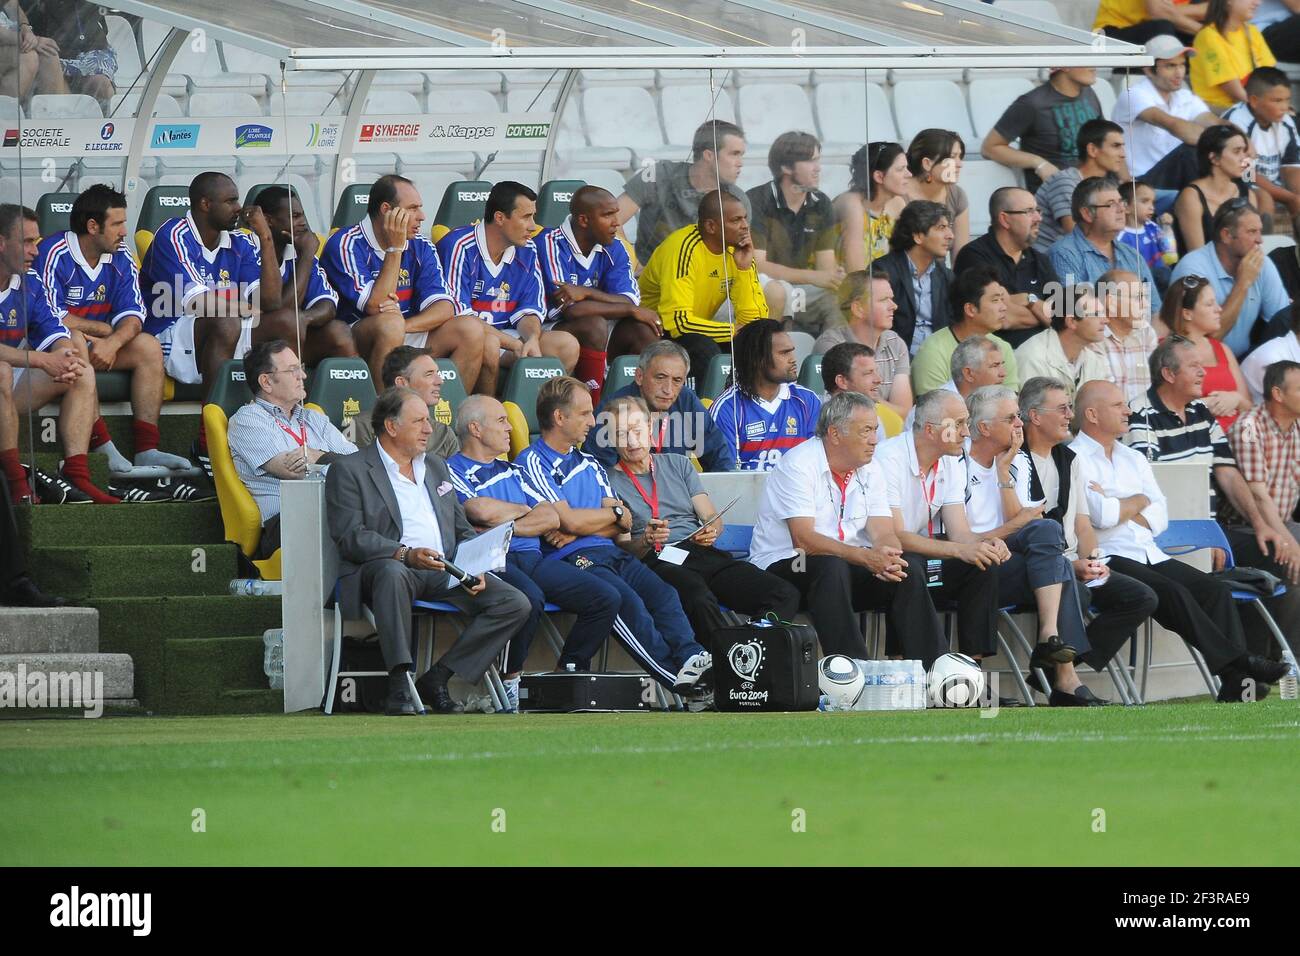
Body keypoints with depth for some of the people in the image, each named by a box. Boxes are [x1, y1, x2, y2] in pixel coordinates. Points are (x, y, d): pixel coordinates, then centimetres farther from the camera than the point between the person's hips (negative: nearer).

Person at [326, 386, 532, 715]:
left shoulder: (436, 467, 26)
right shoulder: (349, 470, 4)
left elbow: (463, 530, 25)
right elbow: (350, 536, -9)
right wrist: (406, 555, -23)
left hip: (445, 573, 6)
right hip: (387, 567, -6)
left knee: (516, 604, -14)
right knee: (392, 573, -43)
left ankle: (438, 678, -14)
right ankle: (400, 685, -39)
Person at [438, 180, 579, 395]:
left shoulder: (527, 252, 8)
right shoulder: (460, 246, -14)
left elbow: (528, 311, 9)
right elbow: (458, 313, -18)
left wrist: (532, 339, -17)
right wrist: (516, 345, -21)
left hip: (504, 334, 6)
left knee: (567, 345, -12)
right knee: (489, 345, -38)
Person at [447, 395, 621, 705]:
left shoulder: (512, 471, 27)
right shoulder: (452, 471, 5)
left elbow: (551, 518, 14)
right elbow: (481, 511, -13)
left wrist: (504, 526, -3)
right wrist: (524, 510, 7)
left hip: (532, 559, 7)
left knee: (606, 598, -10)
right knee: (530, 597, -39)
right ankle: (510, 679, -19)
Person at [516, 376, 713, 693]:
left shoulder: (589, 465, 26)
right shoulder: (532, 462, 1)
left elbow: (624, 523, 16)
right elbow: (570, 520, -10)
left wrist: (581, 529, -3)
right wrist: (613, 513, 8)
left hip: (612, 553, 7)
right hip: (572, 560, -7)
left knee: (663, 594, -21)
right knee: (627, 602, -31)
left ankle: (691, 658, -39)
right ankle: (677, 675, -38)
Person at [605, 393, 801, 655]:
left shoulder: (678, 464, 23)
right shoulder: (610, 482, 9)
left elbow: (712, 518, 17)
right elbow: (623, 546, 0)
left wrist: (711, 532, -7)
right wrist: (645, 541, -23)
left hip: (702, 553, 5)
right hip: (658, 562, -5)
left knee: (785, 594, -20)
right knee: (700, 599, -42)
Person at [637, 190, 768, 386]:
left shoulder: (738, 250, -2)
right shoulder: (684, 248, -23)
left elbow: (756, 319, -7)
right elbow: (677, 321, -30)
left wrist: (744, 267, -17)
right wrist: (735, 330, -26)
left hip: (696, 332, 7)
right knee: (705, 349, -33)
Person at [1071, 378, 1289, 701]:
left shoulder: (1133, 459, 25)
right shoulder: (1073, 459, 1)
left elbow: (1159, 519, 13)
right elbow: (1100, 515, -14)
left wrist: (1116, 509, -3)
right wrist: (1138, 502, 5)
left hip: (1150, 554, 7)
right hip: (1107, 559, -7)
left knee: (1215, 589, -15)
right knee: (1172, 593, -31)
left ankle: (1235, 683, -28)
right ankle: (1235, 662, -32)